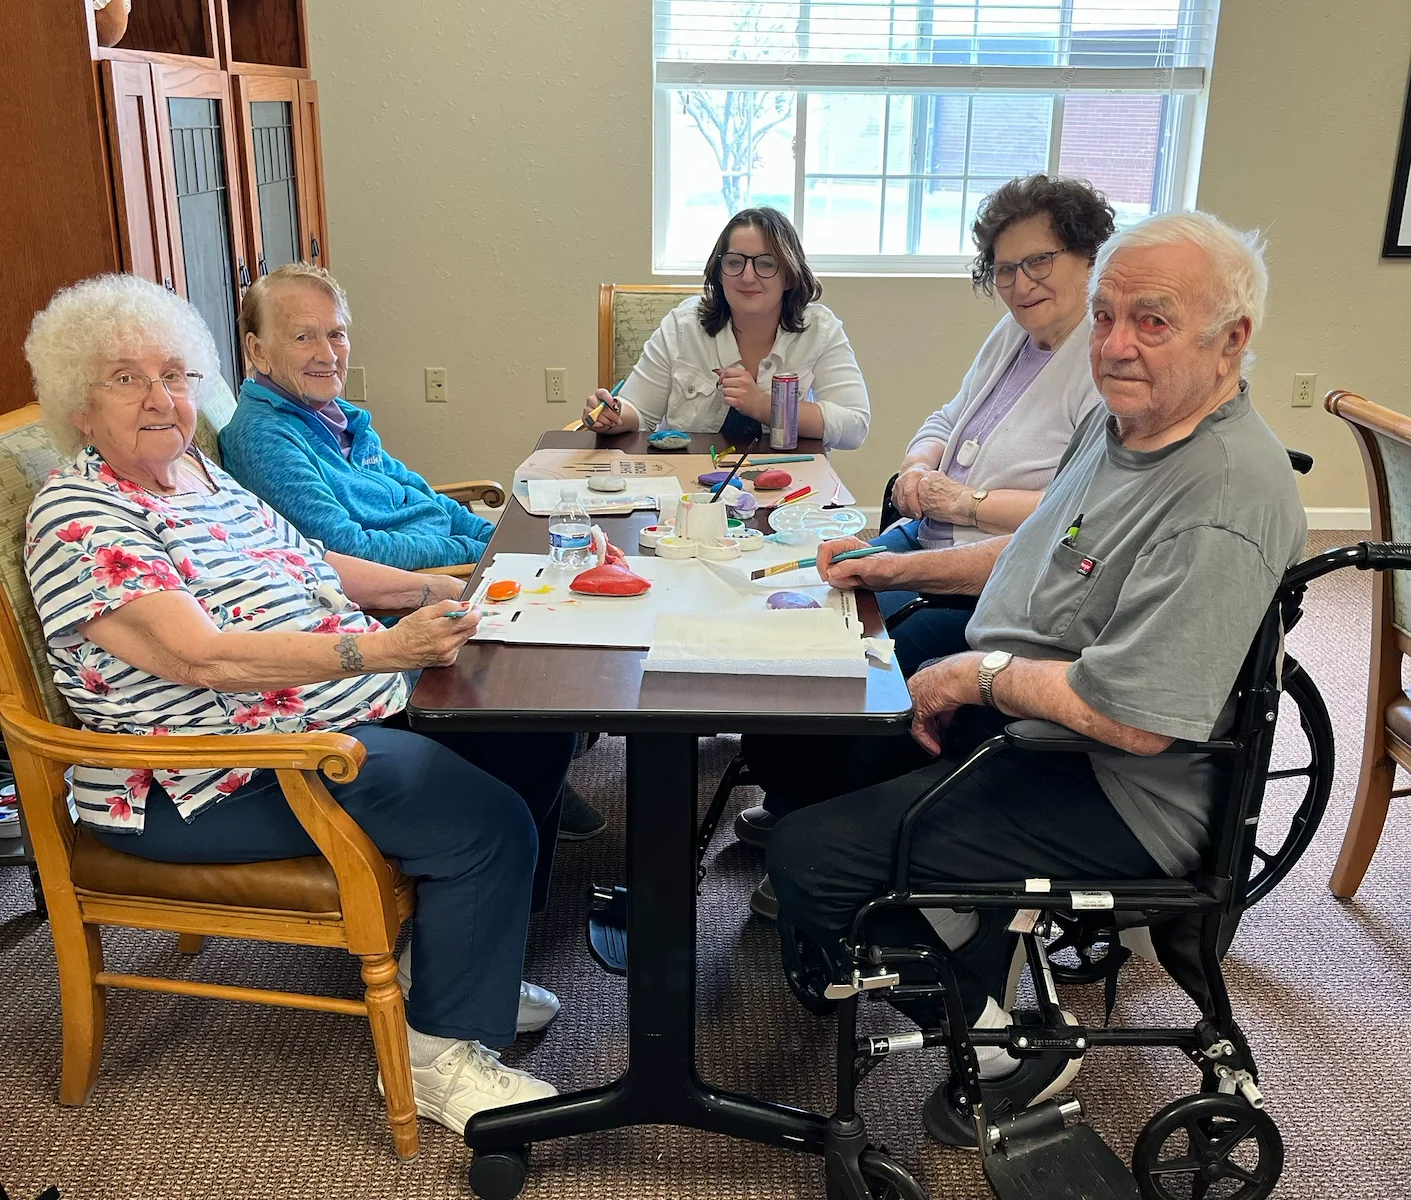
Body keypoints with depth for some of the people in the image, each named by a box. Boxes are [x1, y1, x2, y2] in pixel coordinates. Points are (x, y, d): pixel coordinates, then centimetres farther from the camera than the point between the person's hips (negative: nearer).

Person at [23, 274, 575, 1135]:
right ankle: (439, 1054, -1)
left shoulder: (199, 470, 12)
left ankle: (455, 956, 18)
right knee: (490, 824, -22)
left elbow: (304, 565, 22)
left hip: (348, 708, 10)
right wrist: (382, 648, -36)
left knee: (535, 735, 4)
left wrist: (424, 587, 8)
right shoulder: (79, 521, -16)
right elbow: (203, 655, -28)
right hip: (219, 784, -9)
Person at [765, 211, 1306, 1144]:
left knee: (812, 857, -16)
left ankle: (1003, 1049, 4)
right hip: (1010, 717, 10)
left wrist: (982, 673, -18)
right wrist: (898, 569, 13)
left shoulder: (1224, 503, -28)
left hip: (1110, 794, -10)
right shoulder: (1124, 418, 4)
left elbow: (1135, 717, -32)